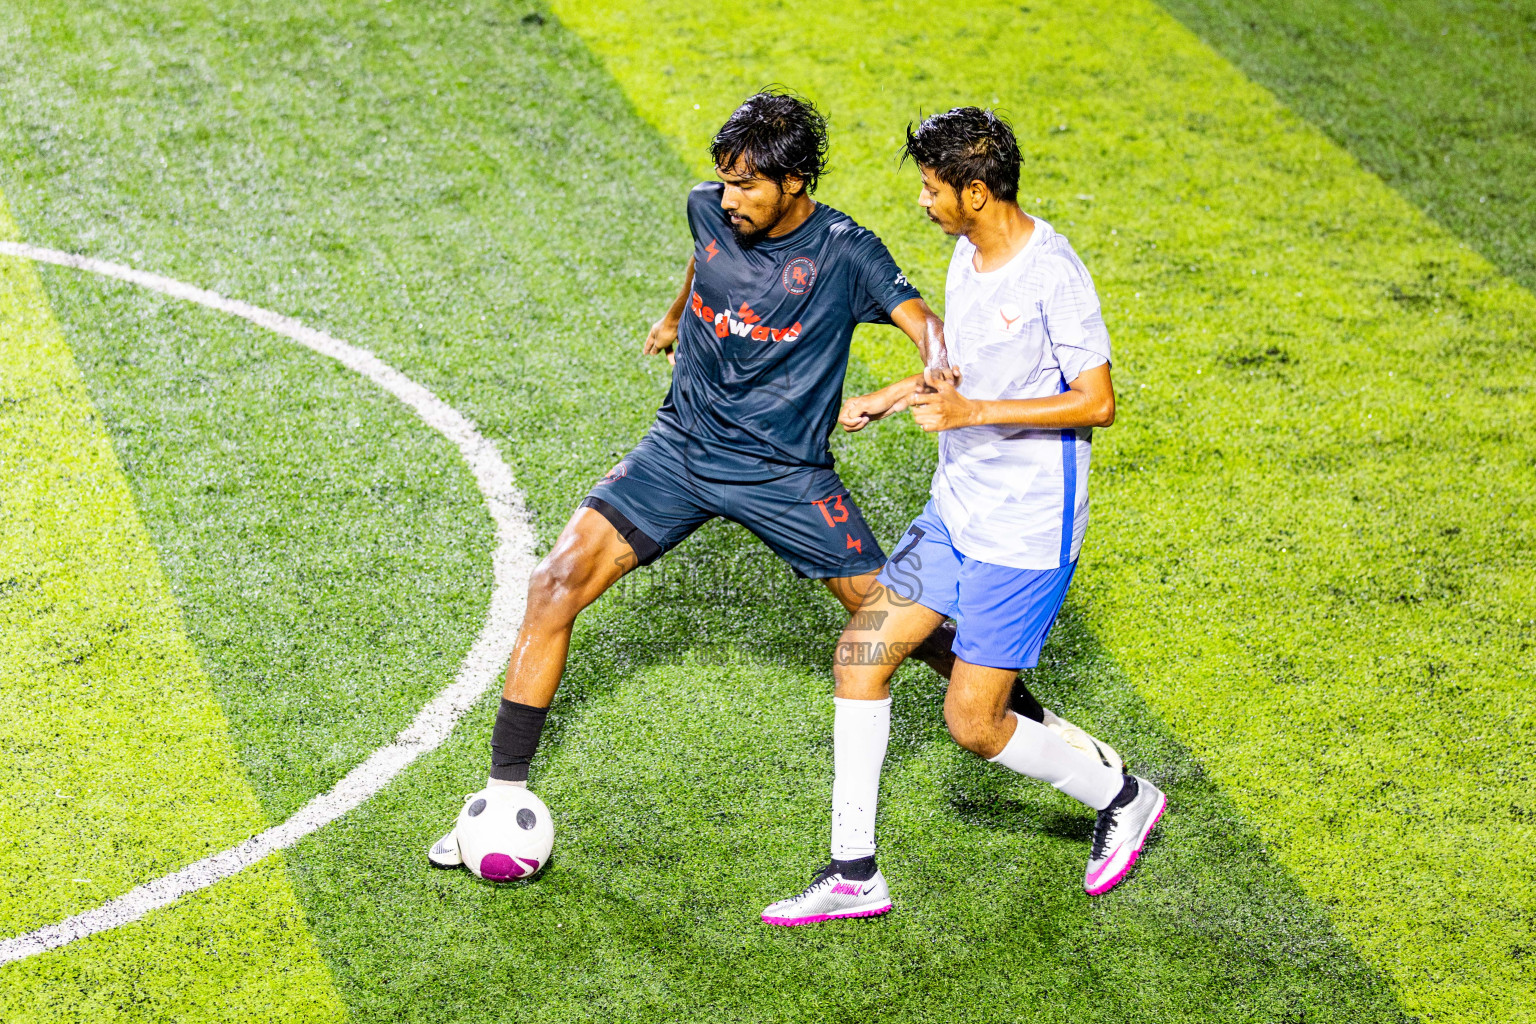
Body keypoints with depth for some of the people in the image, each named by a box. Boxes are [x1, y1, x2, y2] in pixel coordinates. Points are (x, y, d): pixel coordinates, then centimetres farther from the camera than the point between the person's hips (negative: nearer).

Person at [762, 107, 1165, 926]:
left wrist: (971, 413, -24)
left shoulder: (1052, 273, -19)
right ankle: (853, 873, 11)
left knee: (972, 722, -5)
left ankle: (1121, 797, 21)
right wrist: (888, 398, 13)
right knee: (860, 652, 4)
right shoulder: (967, 256, 7)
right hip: (956, 510, 9)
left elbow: (1097, 403, -21)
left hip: (1027, 528, -9)